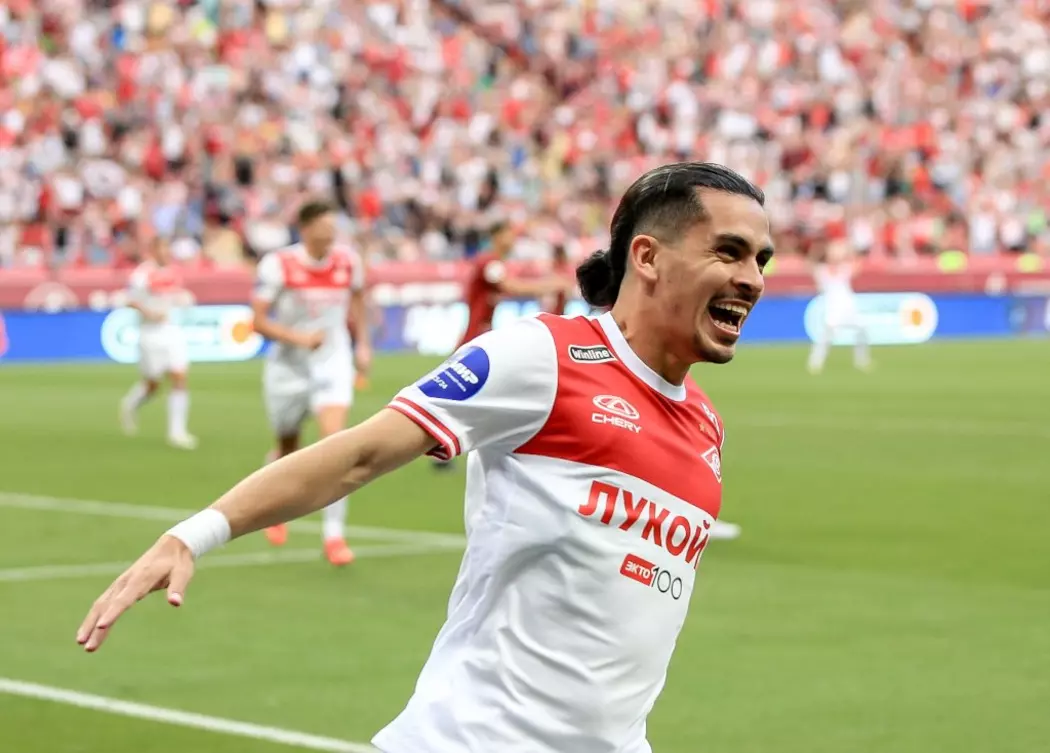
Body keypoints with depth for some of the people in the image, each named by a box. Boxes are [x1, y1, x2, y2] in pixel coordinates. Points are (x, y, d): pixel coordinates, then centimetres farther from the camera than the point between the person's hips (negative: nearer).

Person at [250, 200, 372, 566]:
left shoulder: (348, 262, -5)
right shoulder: (278, 265, -15)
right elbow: (259, 321, -14)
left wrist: (362, 344, 14)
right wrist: (299, 338, -27)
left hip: (333, 362, 1)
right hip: (288, 367, -1)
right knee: (288, 447, 15)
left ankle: (334, 534, -17)